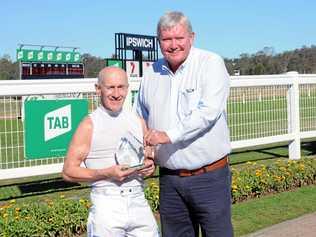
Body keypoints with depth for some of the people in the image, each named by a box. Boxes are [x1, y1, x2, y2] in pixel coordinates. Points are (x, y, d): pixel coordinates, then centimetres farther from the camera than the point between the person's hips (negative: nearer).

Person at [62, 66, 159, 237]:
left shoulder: (138, 122, 10)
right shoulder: (89, 125, -4)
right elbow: (68, 172, -5)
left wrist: (150, 167, -2)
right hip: (107, 205, -4)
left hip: (138, 202, 4)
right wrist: (107, 173, -16)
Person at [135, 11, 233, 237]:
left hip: (209, 176, -4)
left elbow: (208, 111, -21)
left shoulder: (211, 63, -7)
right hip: (169, 178, 5)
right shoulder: (151, 73, 8)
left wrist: (169, 135, -27)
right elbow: (140, 120, 18)